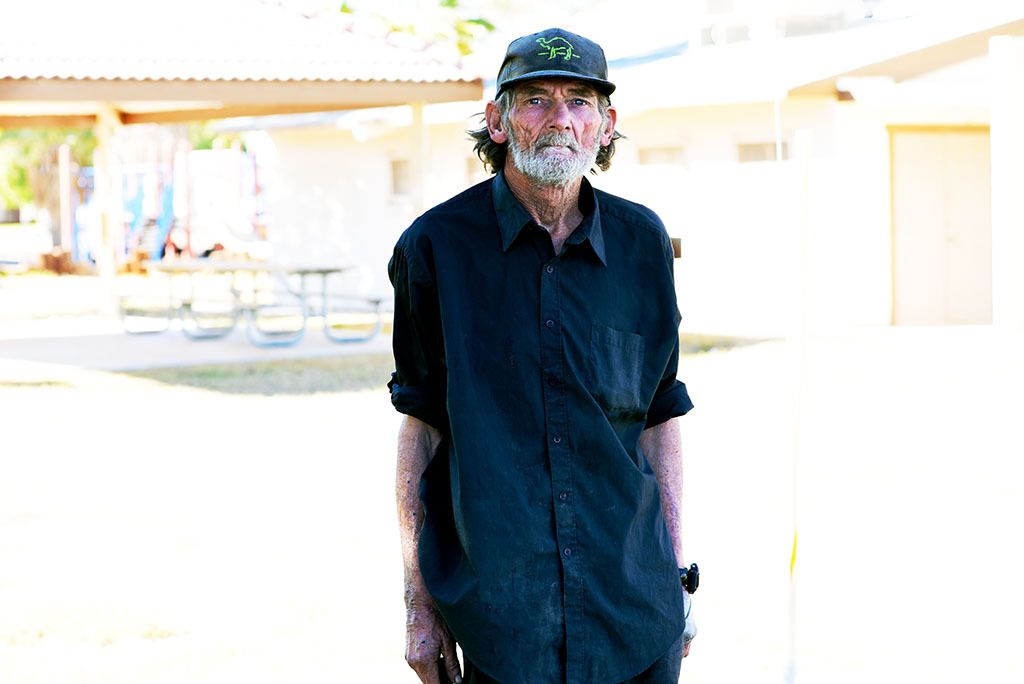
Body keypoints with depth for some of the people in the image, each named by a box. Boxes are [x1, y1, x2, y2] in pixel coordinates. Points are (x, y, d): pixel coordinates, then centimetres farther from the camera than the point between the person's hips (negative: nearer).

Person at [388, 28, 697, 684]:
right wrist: (419, 602, -2)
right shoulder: (438, 244, -2)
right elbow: (420, 427, 0)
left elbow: (660, 416, 10)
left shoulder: (642, 241, 5)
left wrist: (679, 578, 8)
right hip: (496, 600, -2)